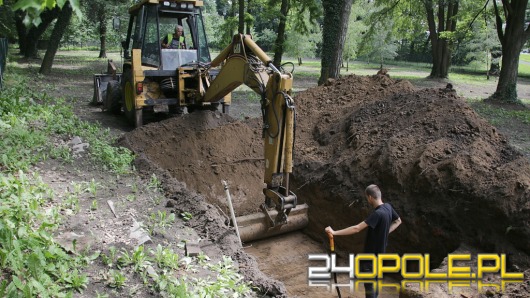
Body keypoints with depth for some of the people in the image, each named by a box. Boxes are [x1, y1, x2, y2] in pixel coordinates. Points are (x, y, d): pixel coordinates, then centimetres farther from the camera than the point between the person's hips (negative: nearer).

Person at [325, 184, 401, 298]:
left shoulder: (377, 214, -31)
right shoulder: (388, 207, -3)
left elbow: (356, 229, -35)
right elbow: (398, 221, 17)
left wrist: (334, 232, -33)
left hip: (372, 254, -9)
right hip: (379, 251, 9)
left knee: (368, 282, 4)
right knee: (374, 279, 24)